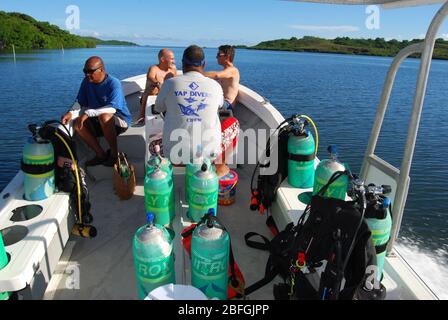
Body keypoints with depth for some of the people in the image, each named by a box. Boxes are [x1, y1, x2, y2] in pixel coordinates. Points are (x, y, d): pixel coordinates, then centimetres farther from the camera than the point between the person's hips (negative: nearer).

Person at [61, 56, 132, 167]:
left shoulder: (113, 83, -19)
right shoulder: (86, 82, 0)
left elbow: (112, 108, -32)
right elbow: (80, 102, 4)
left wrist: (87, 113, -39)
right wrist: (70, 113, -18)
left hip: (120, 120, -6)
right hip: (99, 122, 6)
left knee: (104, 117, -37)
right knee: (77, 124, -16)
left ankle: (114, 153, -17)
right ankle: (101, 155, -7)